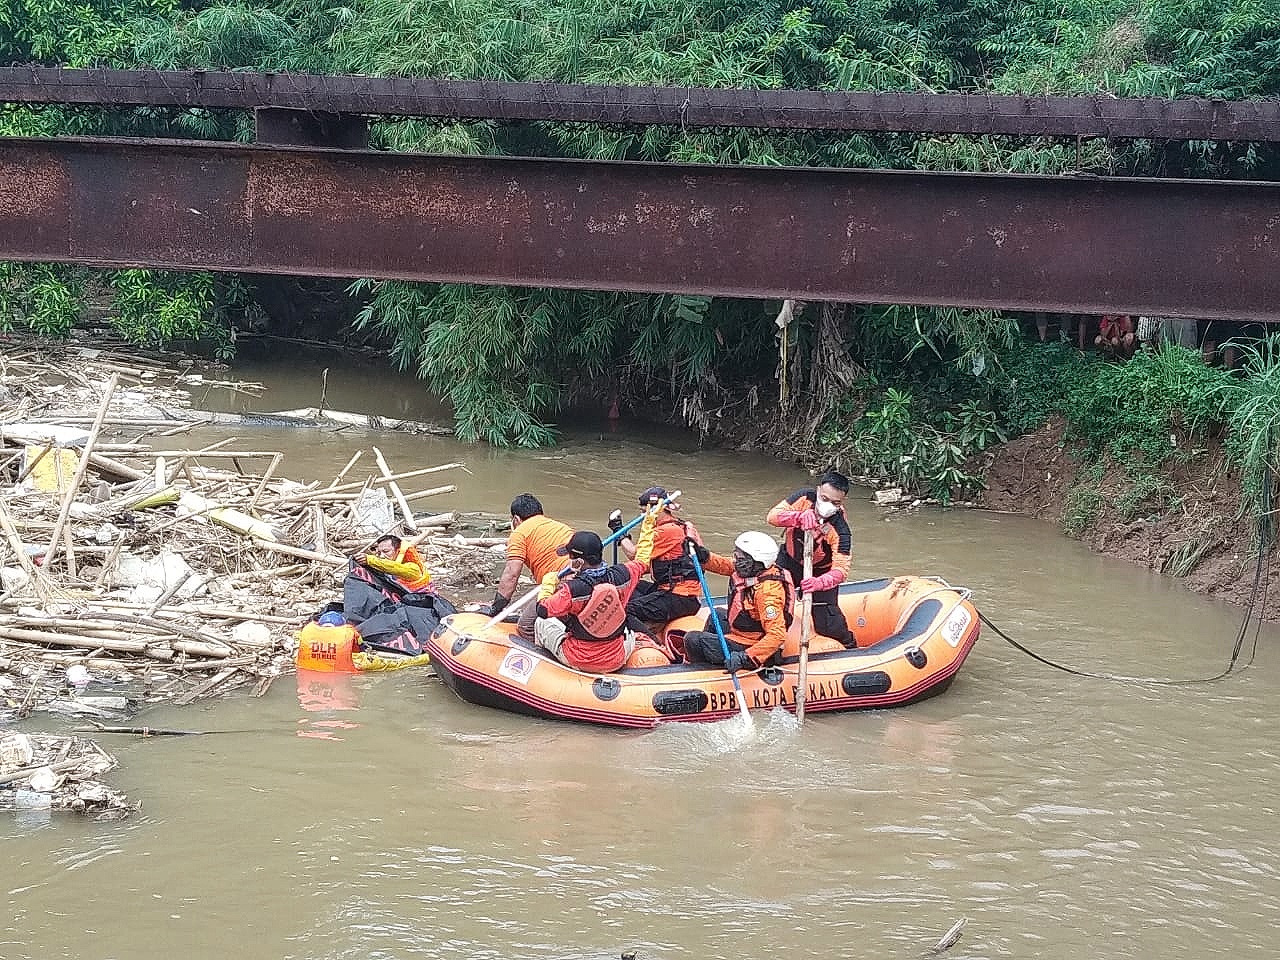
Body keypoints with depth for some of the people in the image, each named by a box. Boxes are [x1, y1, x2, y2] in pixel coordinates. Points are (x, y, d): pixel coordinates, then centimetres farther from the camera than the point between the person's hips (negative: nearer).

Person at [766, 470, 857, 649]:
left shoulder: (840, 530, -31)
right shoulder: (805, 498, -22)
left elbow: (840, 569, -35)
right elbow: (773, 516, -28)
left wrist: (819, 583, -55)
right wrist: (800, 516, -46)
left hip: (820, 571, -3)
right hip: (790, 560, 3)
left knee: (827, 626, -5)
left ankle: (849, 646, 27)